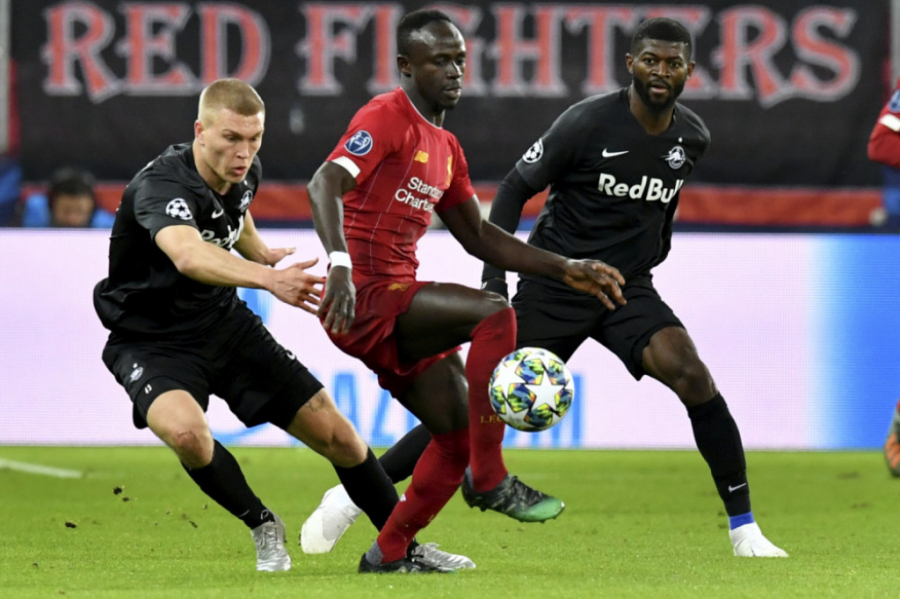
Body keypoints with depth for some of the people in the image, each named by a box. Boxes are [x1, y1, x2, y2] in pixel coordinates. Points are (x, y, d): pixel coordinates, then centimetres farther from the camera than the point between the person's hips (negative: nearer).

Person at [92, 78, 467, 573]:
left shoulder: (244, 174, -6)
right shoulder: (161, 186, -31)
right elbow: (188, 255, -54)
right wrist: (268, 279, -67)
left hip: (224, 323, 6)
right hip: (152, 341, -6)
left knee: (336, 434, 1)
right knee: (185, 429, -37)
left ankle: (406, 546, 22)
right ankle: (263, 528, -9)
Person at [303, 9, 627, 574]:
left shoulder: (446, 147, 19)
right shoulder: (386, 119, -10)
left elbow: (478, 236, 25)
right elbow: (324, 186, -25)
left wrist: (567, 270, 18)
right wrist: (340, 267, -40)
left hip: (398, 304, 10)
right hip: (364, 296, -10)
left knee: (458, 431, 5)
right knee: (493, 313, -25)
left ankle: (388, 554, 15)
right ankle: (489, 478, -19)